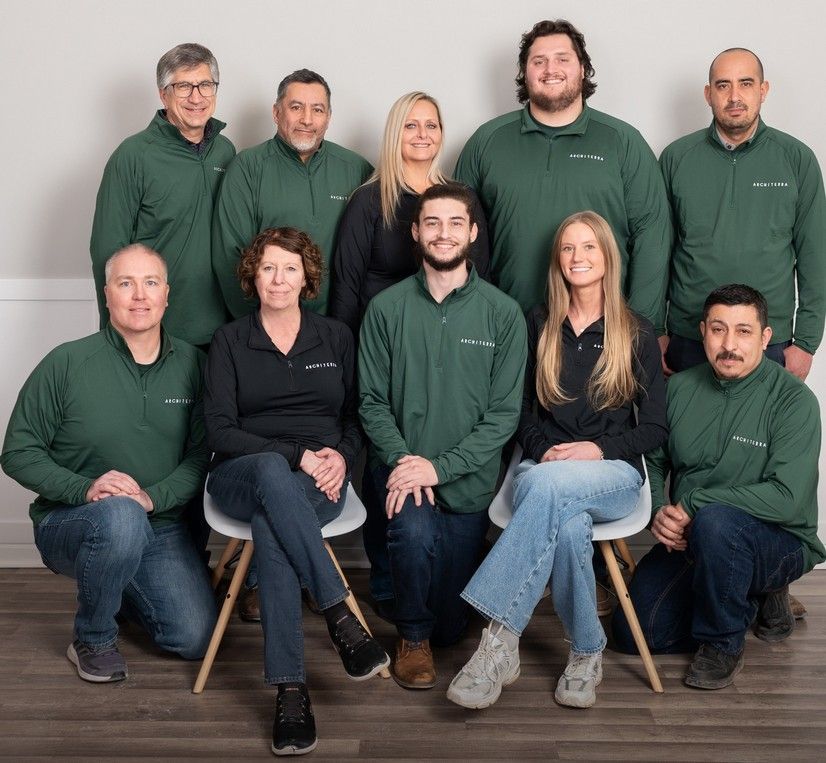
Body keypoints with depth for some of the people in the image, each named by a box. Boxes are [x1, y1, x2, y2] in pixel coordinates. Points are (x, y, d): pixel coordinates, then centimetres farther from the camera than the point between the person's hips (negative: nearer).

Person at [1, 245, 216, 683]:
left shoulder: (190, 364, 0)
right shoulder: (67, 363, -9)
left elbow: (201, 454, 0)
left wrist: (153, 497, -19)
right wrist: (85, 489, -22)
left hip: (160, 528, 4)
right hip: (67, 523, -4)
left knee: (195, 640, -8)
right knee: (121, 517, -38)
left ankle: (117, 589, 25)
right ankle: (92, 639, -10)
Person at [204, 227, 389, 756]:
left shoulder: (336, 337, 14)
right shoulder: (230, 341, 8)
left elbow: (357, 417, 15)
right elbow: (221, 431, -2)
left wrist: (341, 455, -9)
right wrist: (297, 455, -14)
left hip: (318, 481, 1)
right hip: (242, 475, 0)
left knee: (270, 528, -36)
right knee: (271, 470, -40)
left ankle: (291, 689, -37)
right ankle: (340, 616, -41)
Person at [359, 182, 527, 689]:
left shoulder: (503, 314, -4)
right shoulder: (387, 308, -1)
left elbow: (505, 413, -7)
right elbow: (373, 401, 0)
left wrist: (440, 467, -17)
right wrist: (402, 460, -18)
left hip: (469, 481, 1)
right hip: (404, 470, 0)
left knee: (451, 624, 6)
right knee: (415, 531, -34)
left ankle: (433, 634, 46)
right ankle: (413, 636, -3)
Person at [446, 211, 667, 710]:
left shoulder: (637, 333, 7)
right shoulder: (538, 326, 13)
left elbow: (654, 429, 5)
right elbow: (521, 410, 14)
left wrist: (598, 449, -11)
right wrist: (542, 450, -6)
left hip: (614, 474, -1)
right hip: (542, 467, 2)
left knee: (552, 486, -38)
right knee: (568, 523, -37)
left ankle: (501, 636, -39)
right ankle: (586, 654, -23)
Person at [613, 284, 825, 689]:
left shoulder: (793, 400, -15)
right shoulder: (680, 388, 1)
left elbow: (788, 497, -25)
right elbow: (652, 461, 9)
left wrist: (694, 502, -24)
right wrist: (659, 511, -12)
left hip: (778, 541, -5)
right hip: (688, 538, 6)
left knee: (714, 522, -38)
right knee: (632, 633, -6)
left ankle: (723, 642, -12)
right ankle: (754, 600, 16)